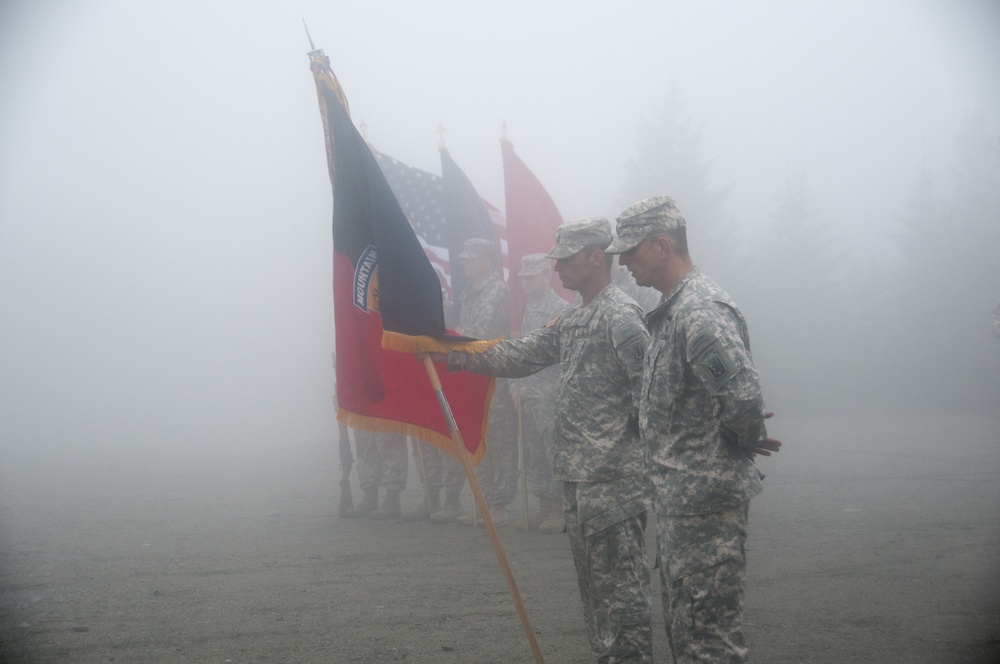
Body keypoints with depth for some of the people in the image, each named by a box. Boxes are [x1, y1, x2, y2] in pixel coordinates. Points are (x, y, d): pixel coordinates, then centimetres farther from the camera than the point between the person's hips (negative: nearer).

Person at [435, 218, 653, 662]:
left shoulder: (620, 314, -12)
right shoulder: (571, 321, 18)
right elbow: (520, 356, 20)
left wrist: (640, 442, -16)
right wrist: (453, 358, 15)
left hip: (612, 477, -10)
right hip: (577, 475, 10)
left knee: (620, 582, -6)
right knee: (592, 577, 14)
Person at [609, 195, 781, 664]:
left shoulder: (701, 312, -20)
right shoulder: (671, 310, 14)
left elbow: (744, 396, -30)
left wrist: (745, 441, -12)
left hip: (705, 499, -11)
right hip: (676, 497, 11)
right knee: (681, 621, 19)